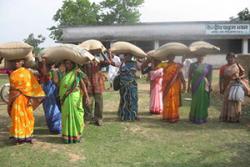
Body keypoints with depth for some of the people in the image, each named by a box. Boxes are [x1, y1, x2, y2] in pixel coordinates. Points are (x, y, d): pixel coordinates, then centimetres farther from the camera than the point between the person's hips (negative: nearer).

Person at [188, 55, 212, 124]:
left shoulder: (207, 66, 5)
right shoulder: (193, 65, 0)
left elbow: (209, 77, 8)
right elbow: (190, 76, 1)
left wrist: (210, 85, 4)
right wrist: (189, 85, -1)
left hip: (204, 85, 2)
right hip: (195, 85, -2)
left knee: (203, 101, 7)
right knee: (196, 101, 1)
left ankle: (203, 117, 20)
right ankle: (195, 118, 12)